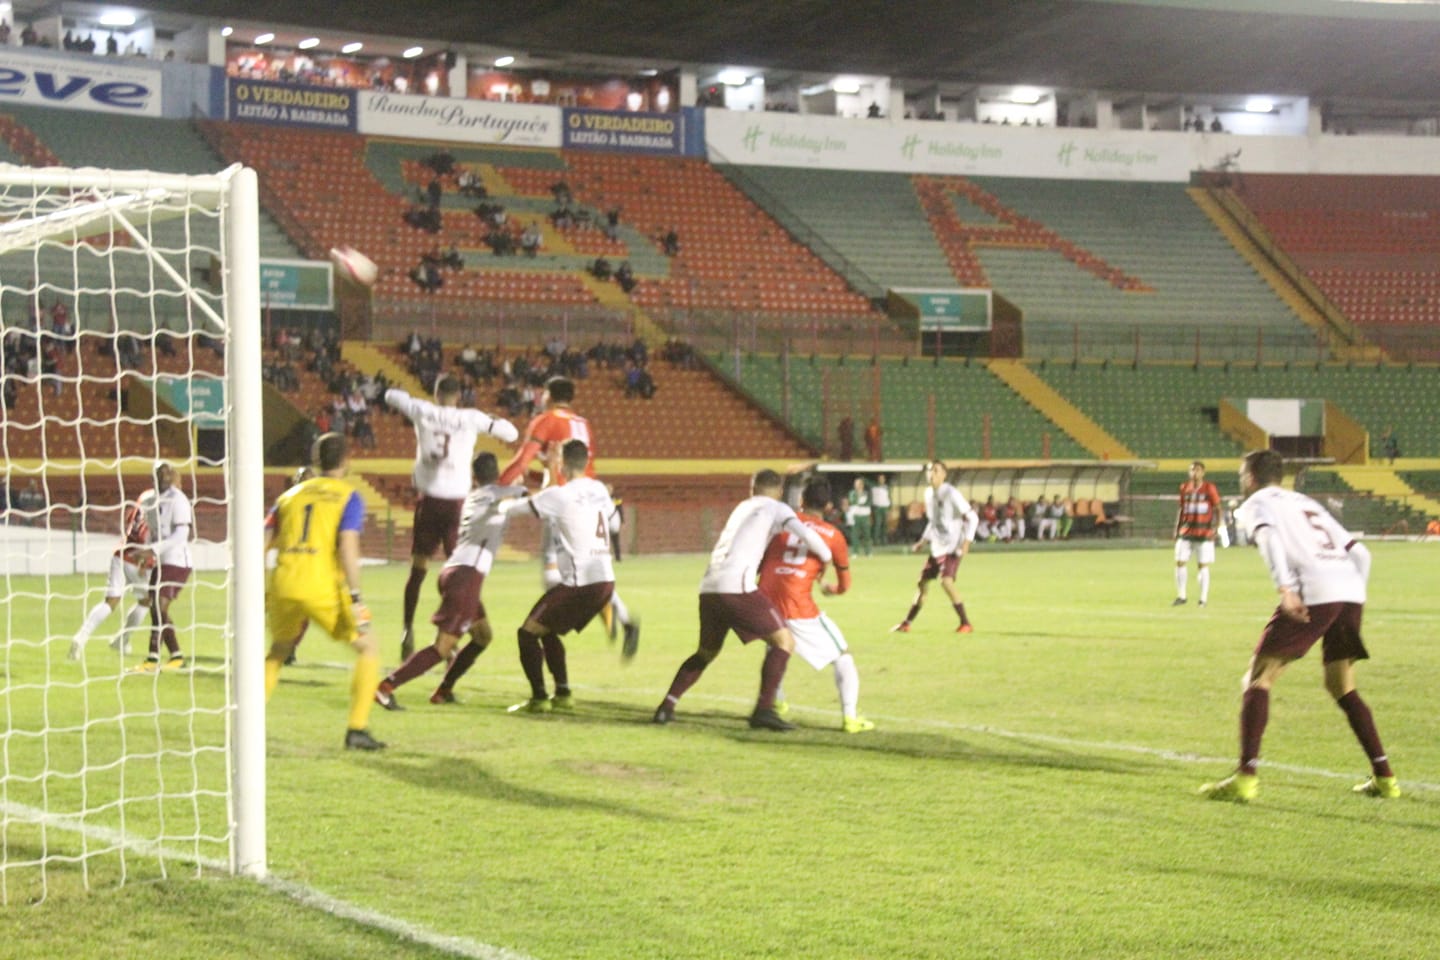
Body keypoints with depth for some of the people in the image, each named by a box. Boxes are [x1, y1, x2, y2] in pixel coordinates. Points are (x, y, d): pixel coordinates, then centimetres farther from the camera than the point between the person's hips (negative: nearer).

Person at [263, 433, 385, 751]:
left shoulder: (291, 494, 19)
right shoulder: (348, 496, 5)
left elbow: (261, 542, 14)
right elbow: (347, 547, -10)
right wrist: (355, 599, -11)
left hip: (282, 586, 5)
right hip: (322, 587, -5)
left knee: (278, 652, 28)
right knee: (368, 648, 10)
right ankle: (356, 729, 0)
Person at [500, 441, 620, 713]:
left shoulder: (559, 495, -11)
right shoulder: (600, 490, 9)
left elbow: (517, 508, -3)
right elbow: (615, 524, 24)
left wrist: (503, 505, 19)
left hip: (580, 583, -7)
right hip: (606, 580, 7)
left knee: (528, 633, 1)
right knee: (548, 631, 23)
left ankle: (539, 698, -6)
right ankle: (563, 694, 23)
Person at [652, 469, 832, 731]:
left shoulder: (742, 508, 28)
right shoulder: (776, 509, 10)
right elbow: (805, 535, -5)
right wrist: (827, 559, 11)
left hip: (709, 588, 7)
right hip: (737, 588, -7)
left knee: (707, 652, 25)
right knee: (783, 641, 1)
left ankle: (666, 707, 17)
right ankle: (764, 710, -10)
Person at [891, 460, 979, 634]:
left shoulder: (952, 494, -14)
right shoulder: (929, 493, 9)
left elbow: (972, 517, -15)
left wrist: (966, 542, -22)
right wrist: (923, 541, 18)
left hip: (952, 548, -8)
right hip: (936, 547, 8)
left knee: (946, 582, -22)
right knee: (922, 582, 12)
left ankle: (965, 623, -14)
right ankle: (906, 624, 25)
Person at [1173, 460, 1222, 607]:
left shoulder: (1209, 488, -3)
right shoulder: (1184, 488, 9)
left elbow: (1217, 509, -1)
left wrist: (1214, 528, -10)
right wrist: (1177, 529, 11)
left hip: (1204, 533, -4)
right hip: (1185, 533, 4)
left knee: (1203, 565, -1)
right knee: (1180, 562, -1)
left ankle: (1203, 599, 6)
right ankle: (1181, 596, 10)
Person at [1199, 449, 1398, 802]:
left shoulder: (1257, 503, 13)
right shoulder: (1307, 504, 32)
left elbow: (1268, 536, -11)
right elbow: (1359, 552, 24)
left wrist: (1285, 588, -23)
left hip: (1313, 593, -6)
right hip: (1352, 590, 6)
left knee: (1258, 678, 0)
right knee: (1342, 687, 21)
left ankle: (1246, 776, -11)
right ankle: (1384, 777, 16)